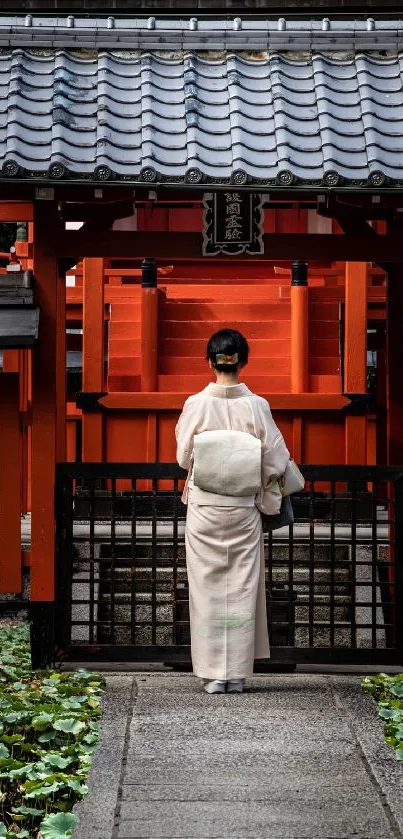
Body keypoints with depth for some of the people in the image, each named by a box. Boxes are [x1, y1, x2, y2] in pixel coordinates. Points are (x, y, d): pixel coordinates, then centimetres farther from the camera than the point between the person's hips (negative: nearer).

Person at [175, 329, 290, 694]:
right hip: (244, 507, 1)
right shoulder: (257, 406, -7)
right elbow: (275, 461, -2)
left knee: (207, 588, 5)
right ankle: (238, 673, 8)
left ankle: (213, 674, 5)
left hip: (204, 506, -1)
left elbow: (184, 456, 3)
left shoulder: (196, 404, -8)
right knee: (242, 588, 7)